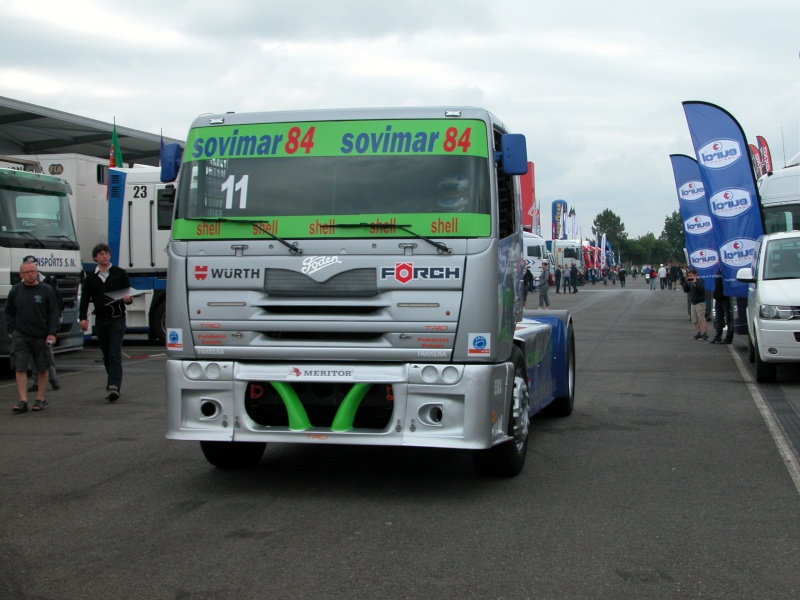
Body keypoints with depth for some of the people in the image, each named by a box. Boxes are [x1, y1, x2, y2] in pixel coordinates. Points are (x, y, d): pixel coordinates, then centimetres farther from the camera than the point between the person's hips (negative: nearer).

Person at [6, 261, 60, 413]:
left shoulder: (46, 290, -2)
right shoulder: (16, 290, 4)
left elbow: (53, 313, -1)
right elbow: (9, 312, 13)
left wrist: (52, 333, -9)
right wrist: (11, 330, 3)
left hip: (41, 336, -1)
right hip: (20, 336, 1)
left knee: (42, 369, 7)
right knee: (20, 368, -7)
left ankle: (40, 399, 20)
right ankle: (23, 401, -6)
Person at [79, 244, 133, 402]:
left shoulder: (120, 273, 6)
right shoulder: (91, 278, 10)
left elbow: (128, 293, 6)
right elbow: (85, 299, 4)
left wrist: (128, 299, -19)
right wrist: (83, 318, -10)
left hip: (117, 319, -3)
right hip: (100, 319, 3)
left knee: (115, 354, -13)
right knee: (106, 355, 8)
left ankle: (113, 386, -20)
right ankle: (115, 385, 20)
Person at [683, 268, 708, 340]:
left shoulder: (699, 281, -10)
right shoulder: (690, 282, 12)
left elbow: (702, 289, -25)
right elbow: (685, 290, 10)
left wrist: (695, 282, -27)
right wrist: (686, 283, -3)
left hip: (700, 303, -8)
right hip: (693, 303, 8)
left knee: (702, 319, -11)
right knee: (695, 320, 9)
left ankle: (705, 334, -11)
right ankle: (699, 333, 17)